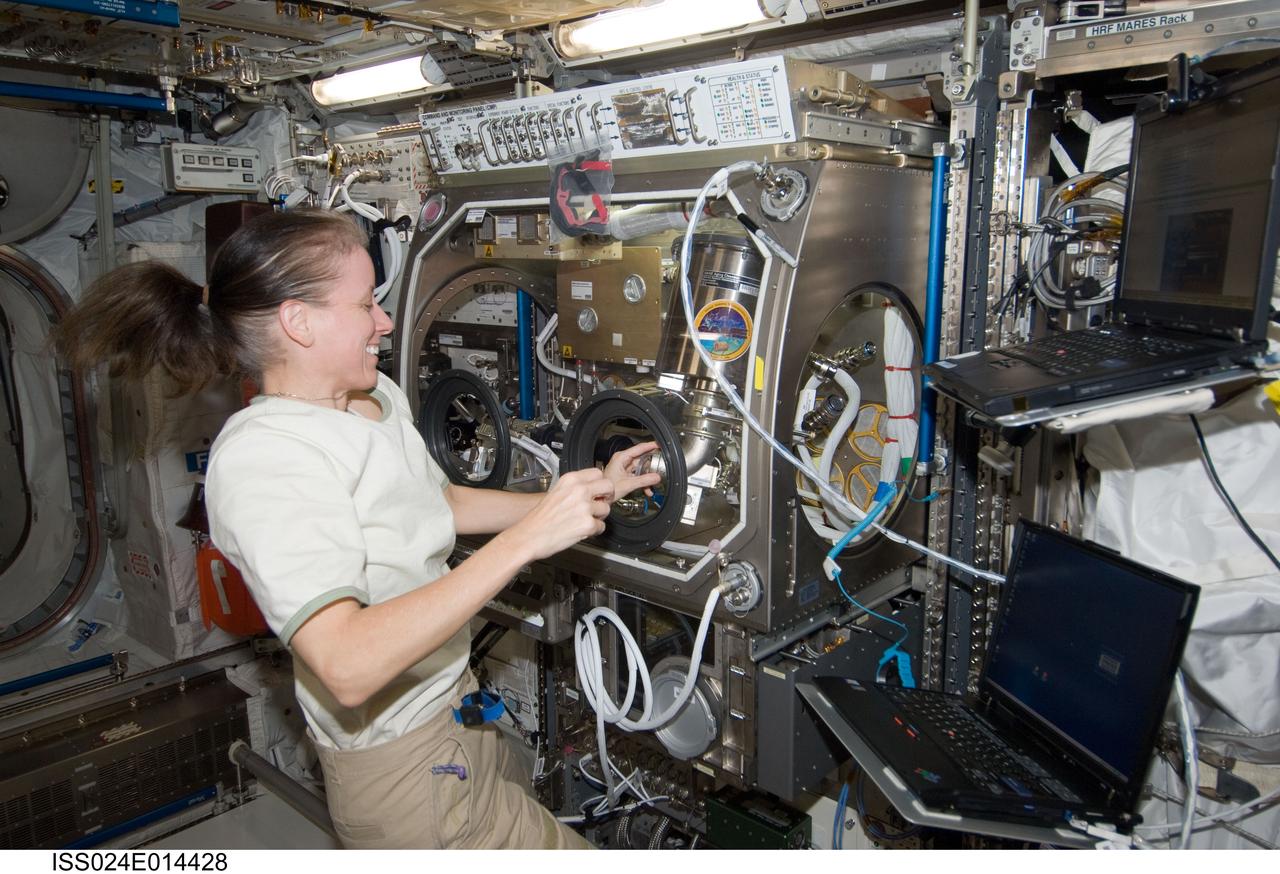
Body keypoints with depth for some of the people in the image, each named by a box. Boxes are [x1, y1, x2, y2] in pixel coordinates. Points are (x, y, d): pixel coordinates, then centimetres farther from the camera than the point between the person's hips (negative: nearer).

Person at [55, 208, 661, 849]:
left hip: (451, 698, 9)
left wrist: (587, 494, 11)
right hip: (403, 764, -8)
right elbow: (349, 666, -34)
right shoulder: (260, 458, -26)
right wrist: (524, 539, -35)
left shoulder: (377, 397, 3)